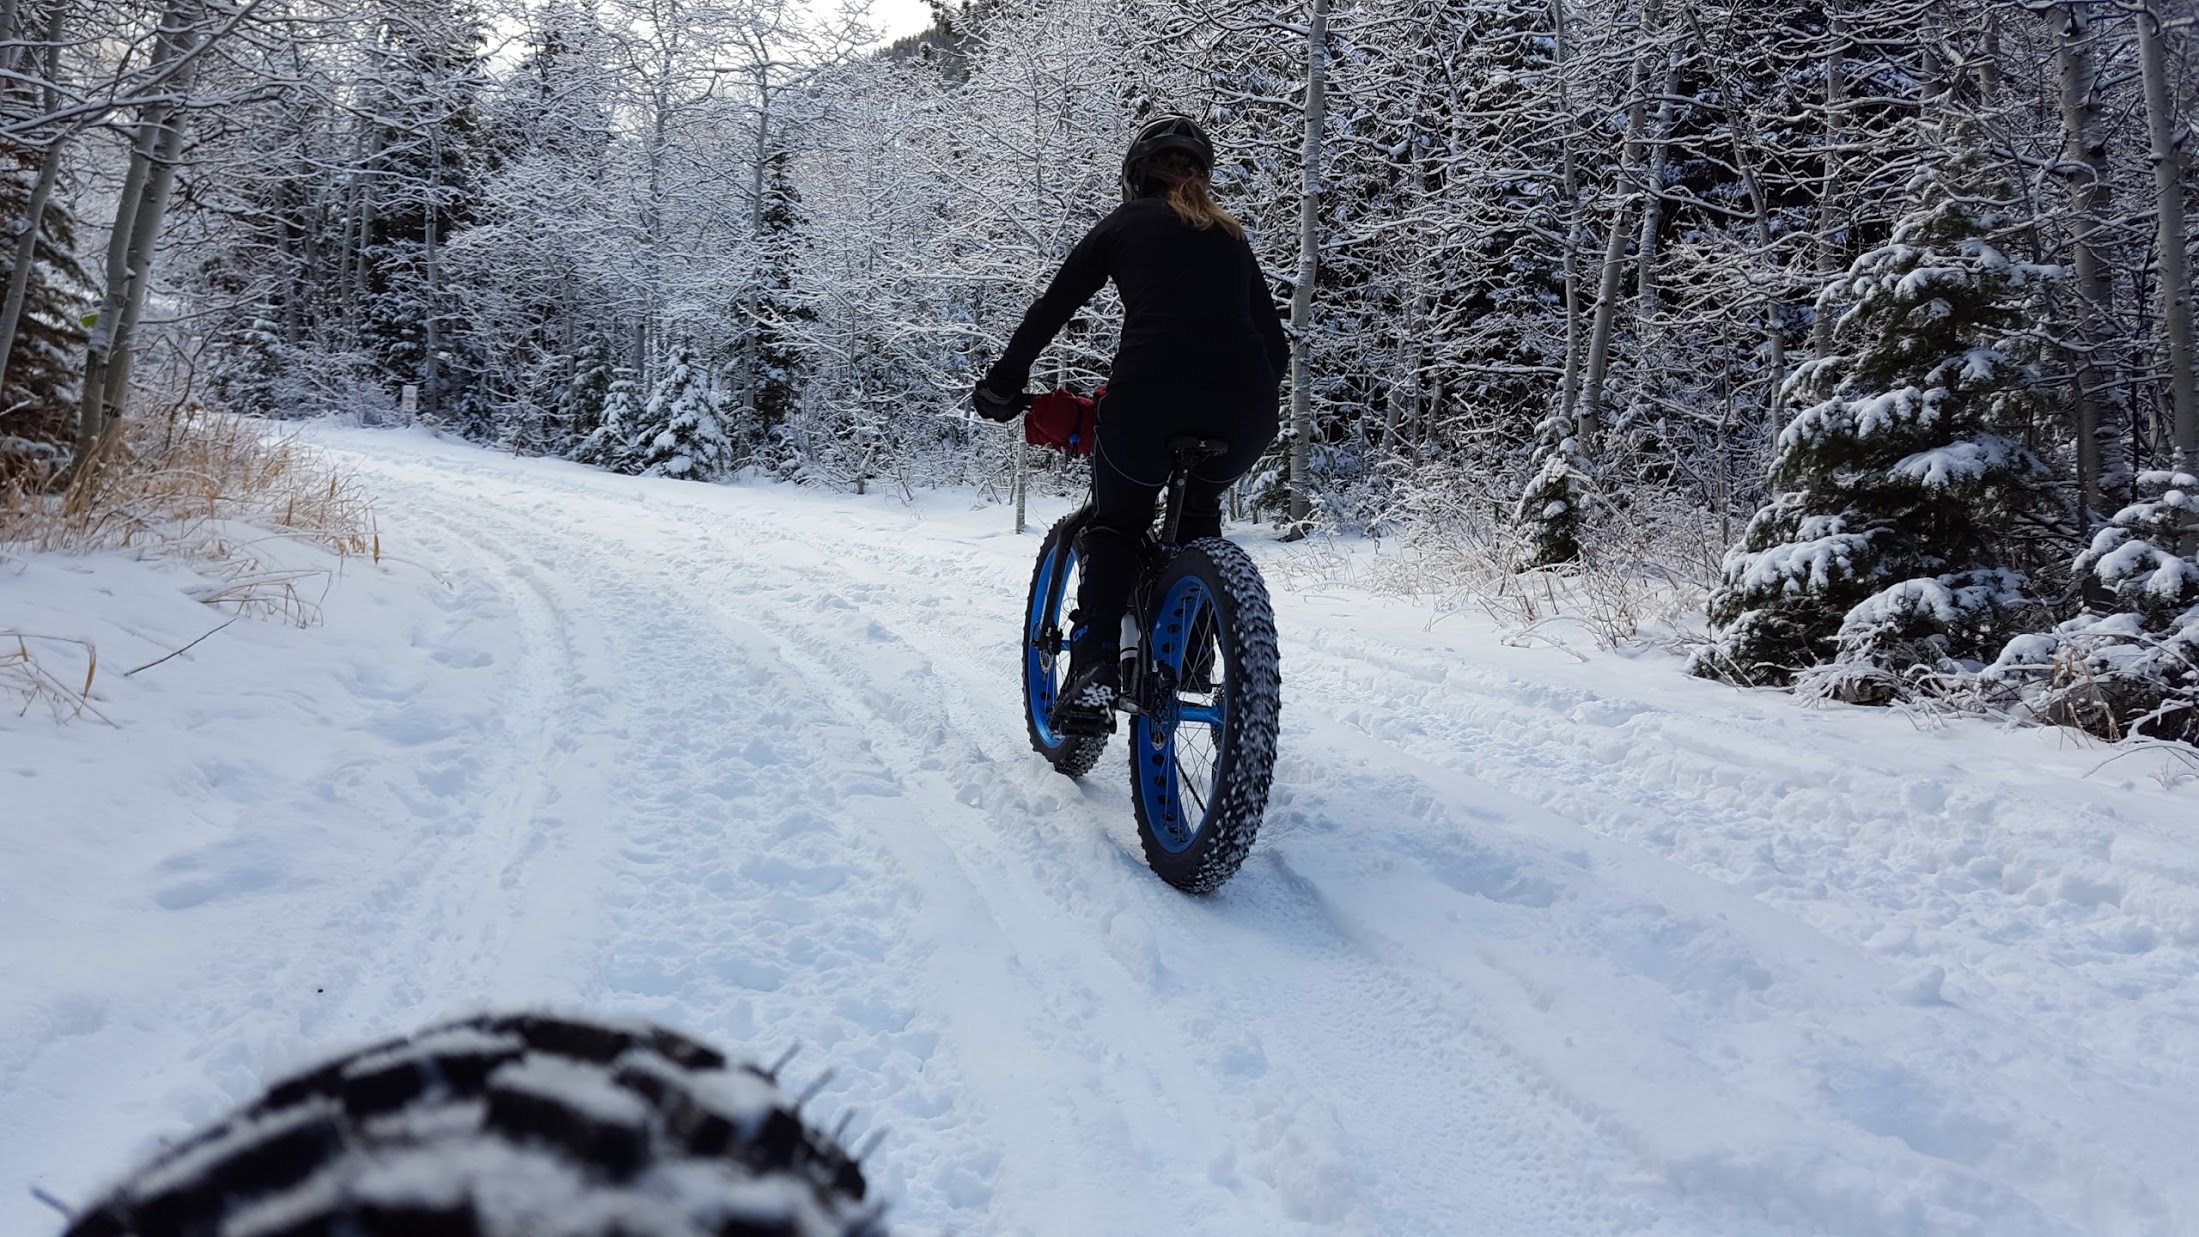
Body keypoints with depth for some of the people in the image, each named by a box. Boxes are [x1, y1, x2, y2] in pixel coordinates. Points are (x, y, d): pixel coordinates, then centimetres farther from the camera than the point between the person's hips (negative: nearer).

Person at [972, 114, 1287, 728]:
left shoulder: (1123, 226, 18)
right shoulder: (1230, 236, 28)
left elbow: (1049, 311, 16)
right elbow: (1275, 342, 27)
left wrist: (1001, 385, 27)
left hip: (1148, 400, -3)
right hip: (1244, 413, 3)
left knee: (1115, 522, 22)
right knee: (1200, 509, 34)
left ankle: (1093, 667, 6)